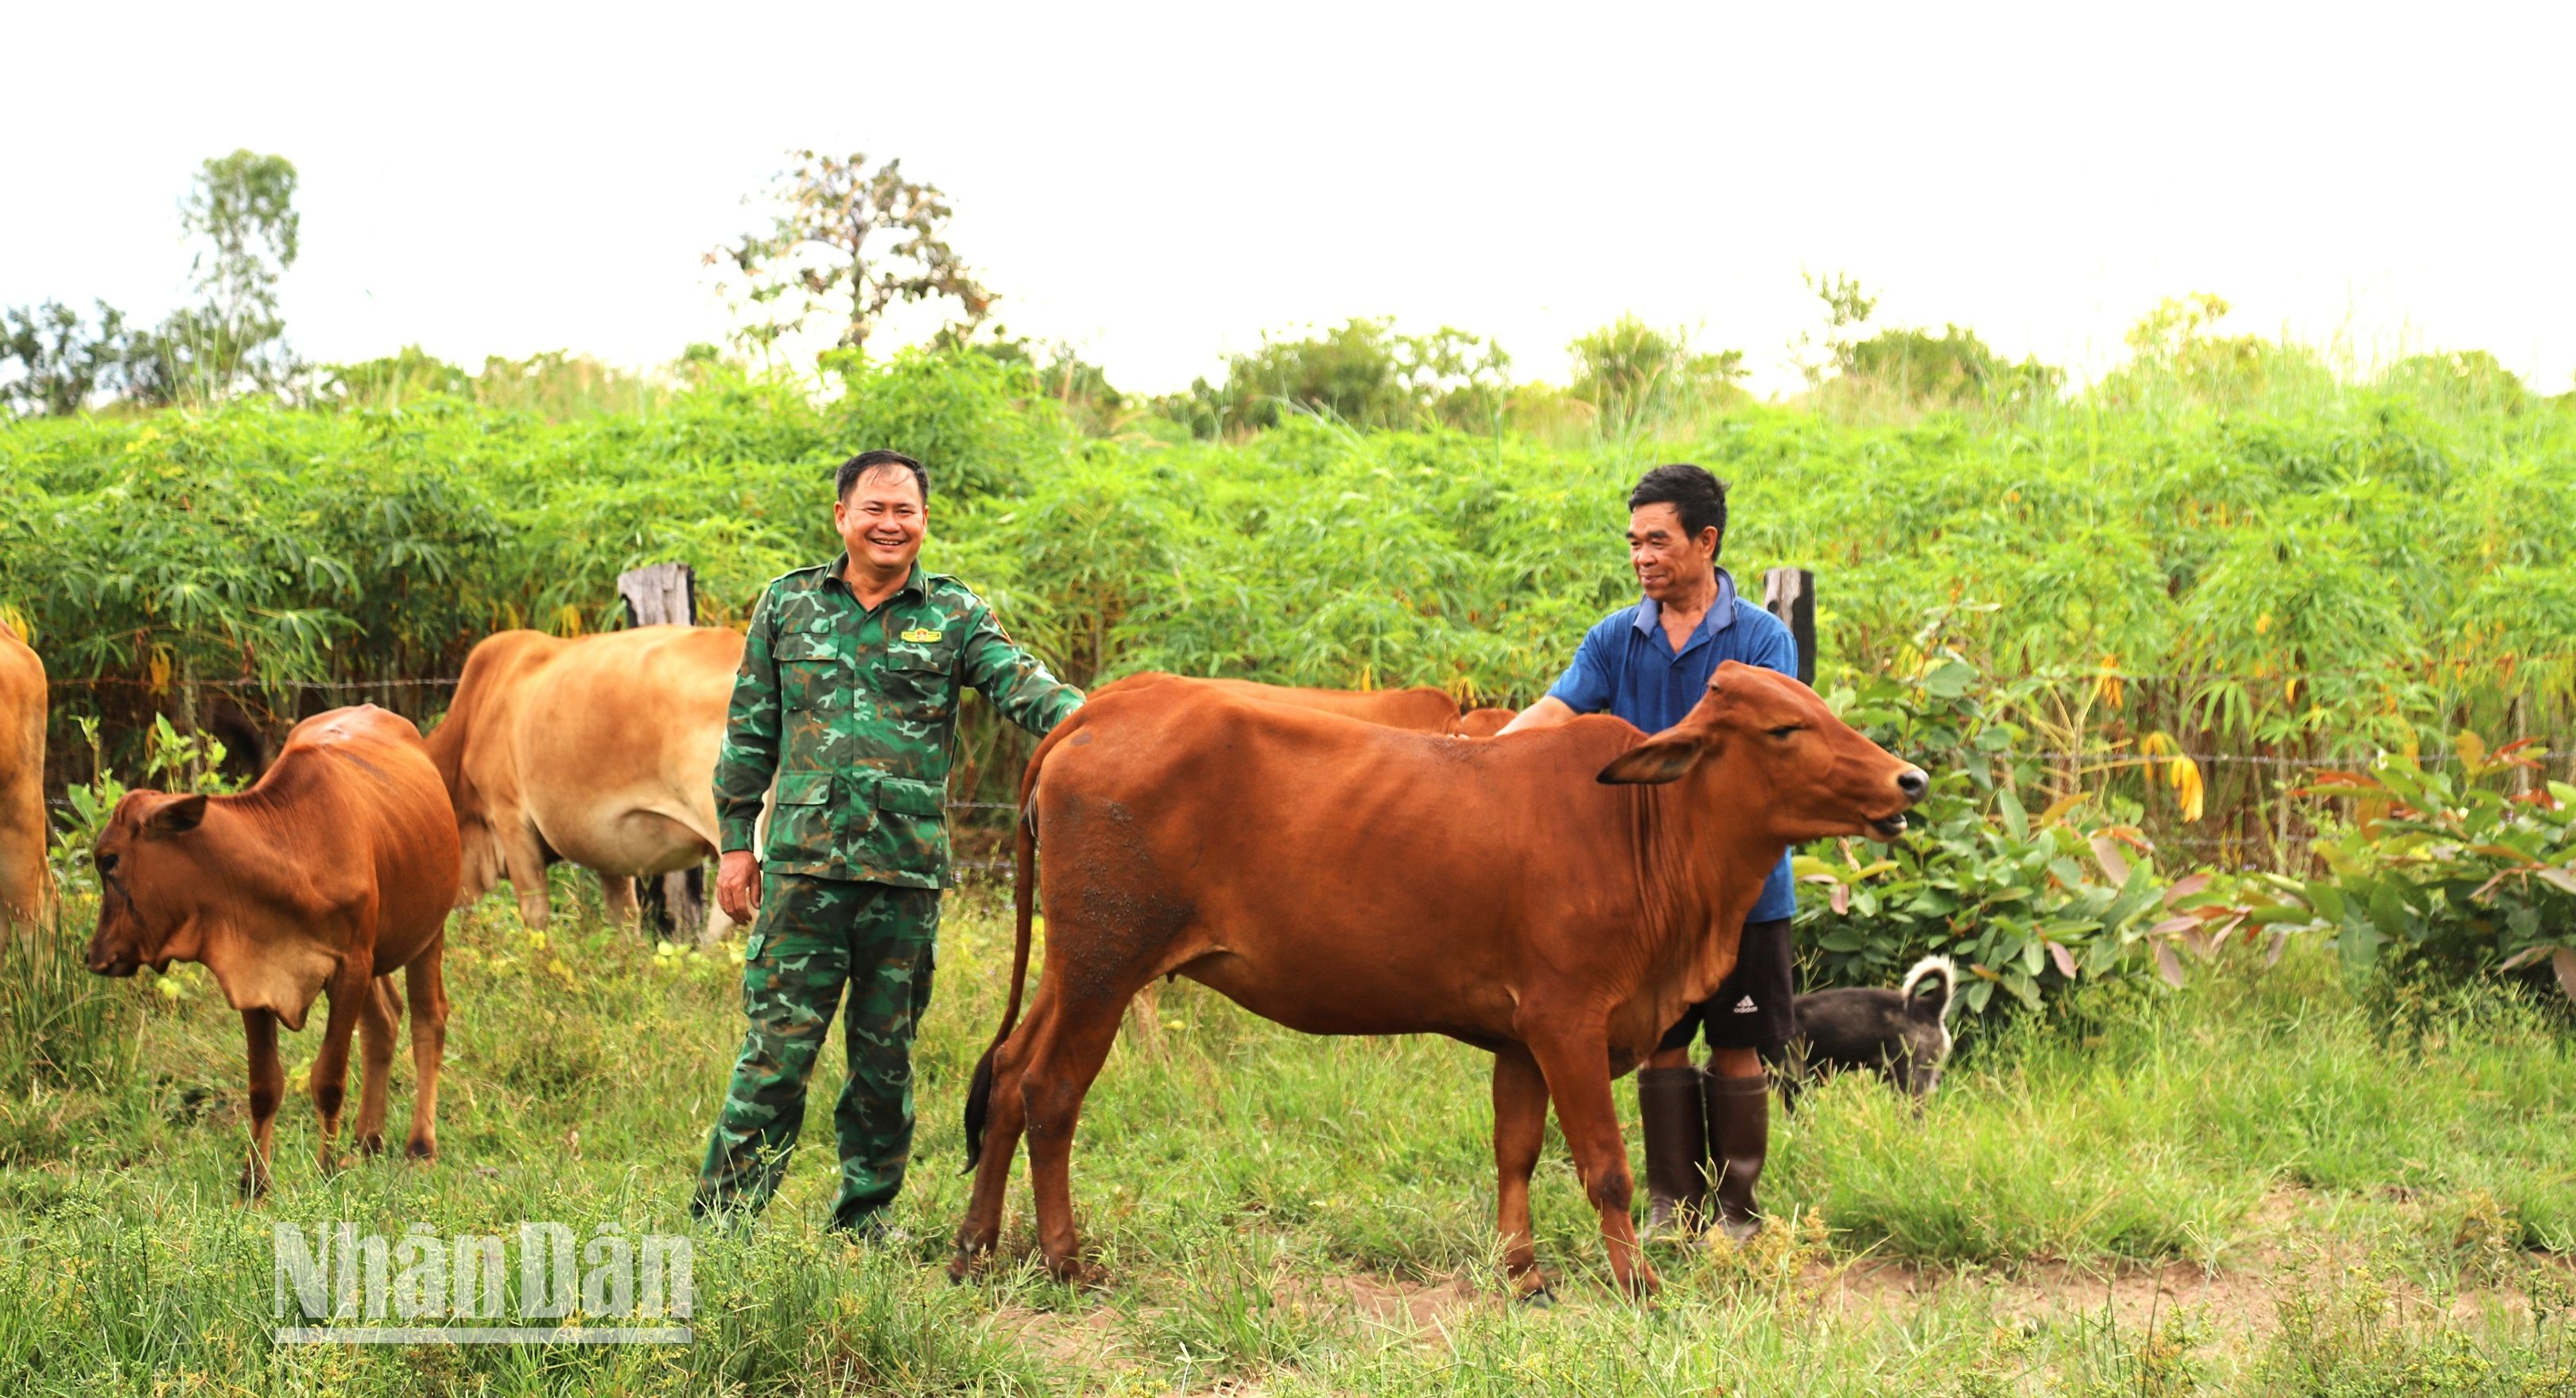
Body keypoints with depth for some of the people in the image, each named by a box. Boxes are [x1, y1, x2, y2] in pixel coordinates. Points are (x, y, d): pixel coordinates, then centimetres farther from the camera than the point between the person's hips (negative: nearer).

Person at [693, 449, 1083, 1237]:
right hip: (803, 864, -1)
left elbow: (1018, 680, -9)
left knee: (886, 1059, 8)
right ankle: (721, 1223, 4)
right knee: (777, 1046, -4)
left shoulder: (955, 616, 7)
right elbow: (750, 734, 12)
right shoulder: (789, 605, 9)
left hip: (908, 875, 1)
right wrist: (736, 842, 8)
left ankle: (863, 1225, 21)